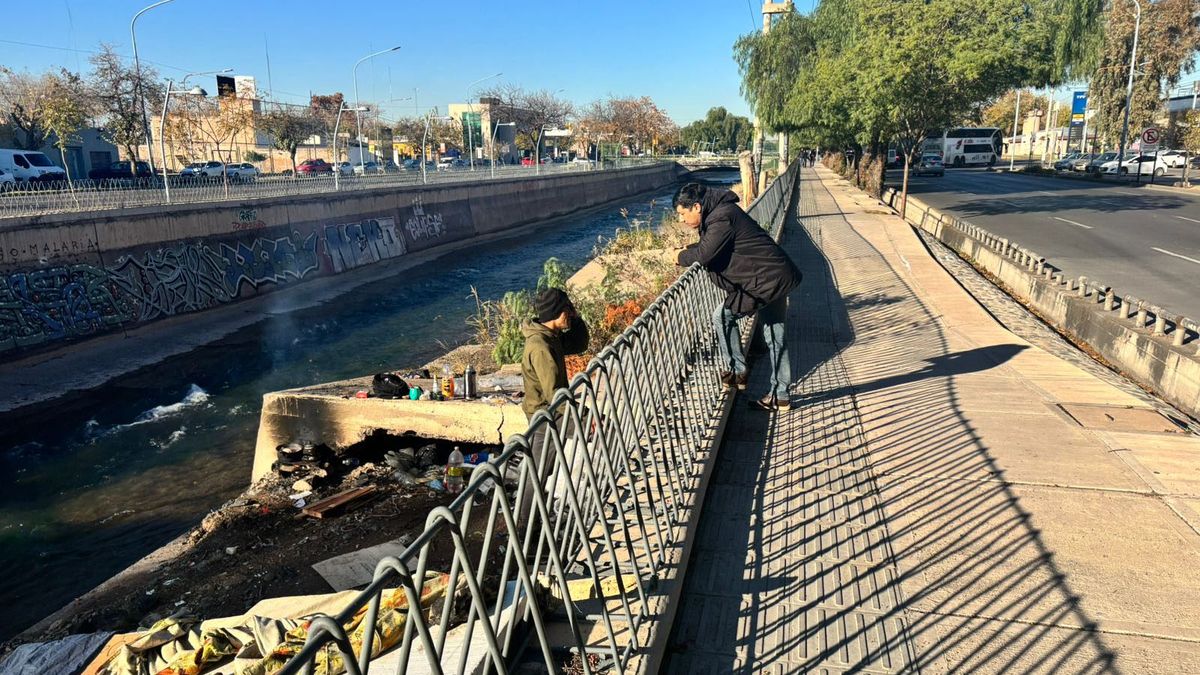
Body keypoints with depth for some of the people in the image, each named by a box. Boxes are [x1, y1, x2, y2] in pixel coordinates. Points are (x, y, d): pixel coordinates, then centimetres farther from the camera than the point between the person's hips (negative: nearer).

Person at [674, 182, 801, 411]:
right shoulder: (720, 212, 12)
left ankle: (736, 372, 9)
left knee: (723, 316, -2)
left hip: (768, 280, -10)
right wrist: (687, 251, 7)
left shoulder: (722, 218, -19)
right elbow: (709, 246, 23)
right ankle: (779, 397, 23)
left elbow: (704, 255, -23)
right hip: (777, 276, 10)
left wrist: (680, 257, -4)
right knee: (775, 338, 14)